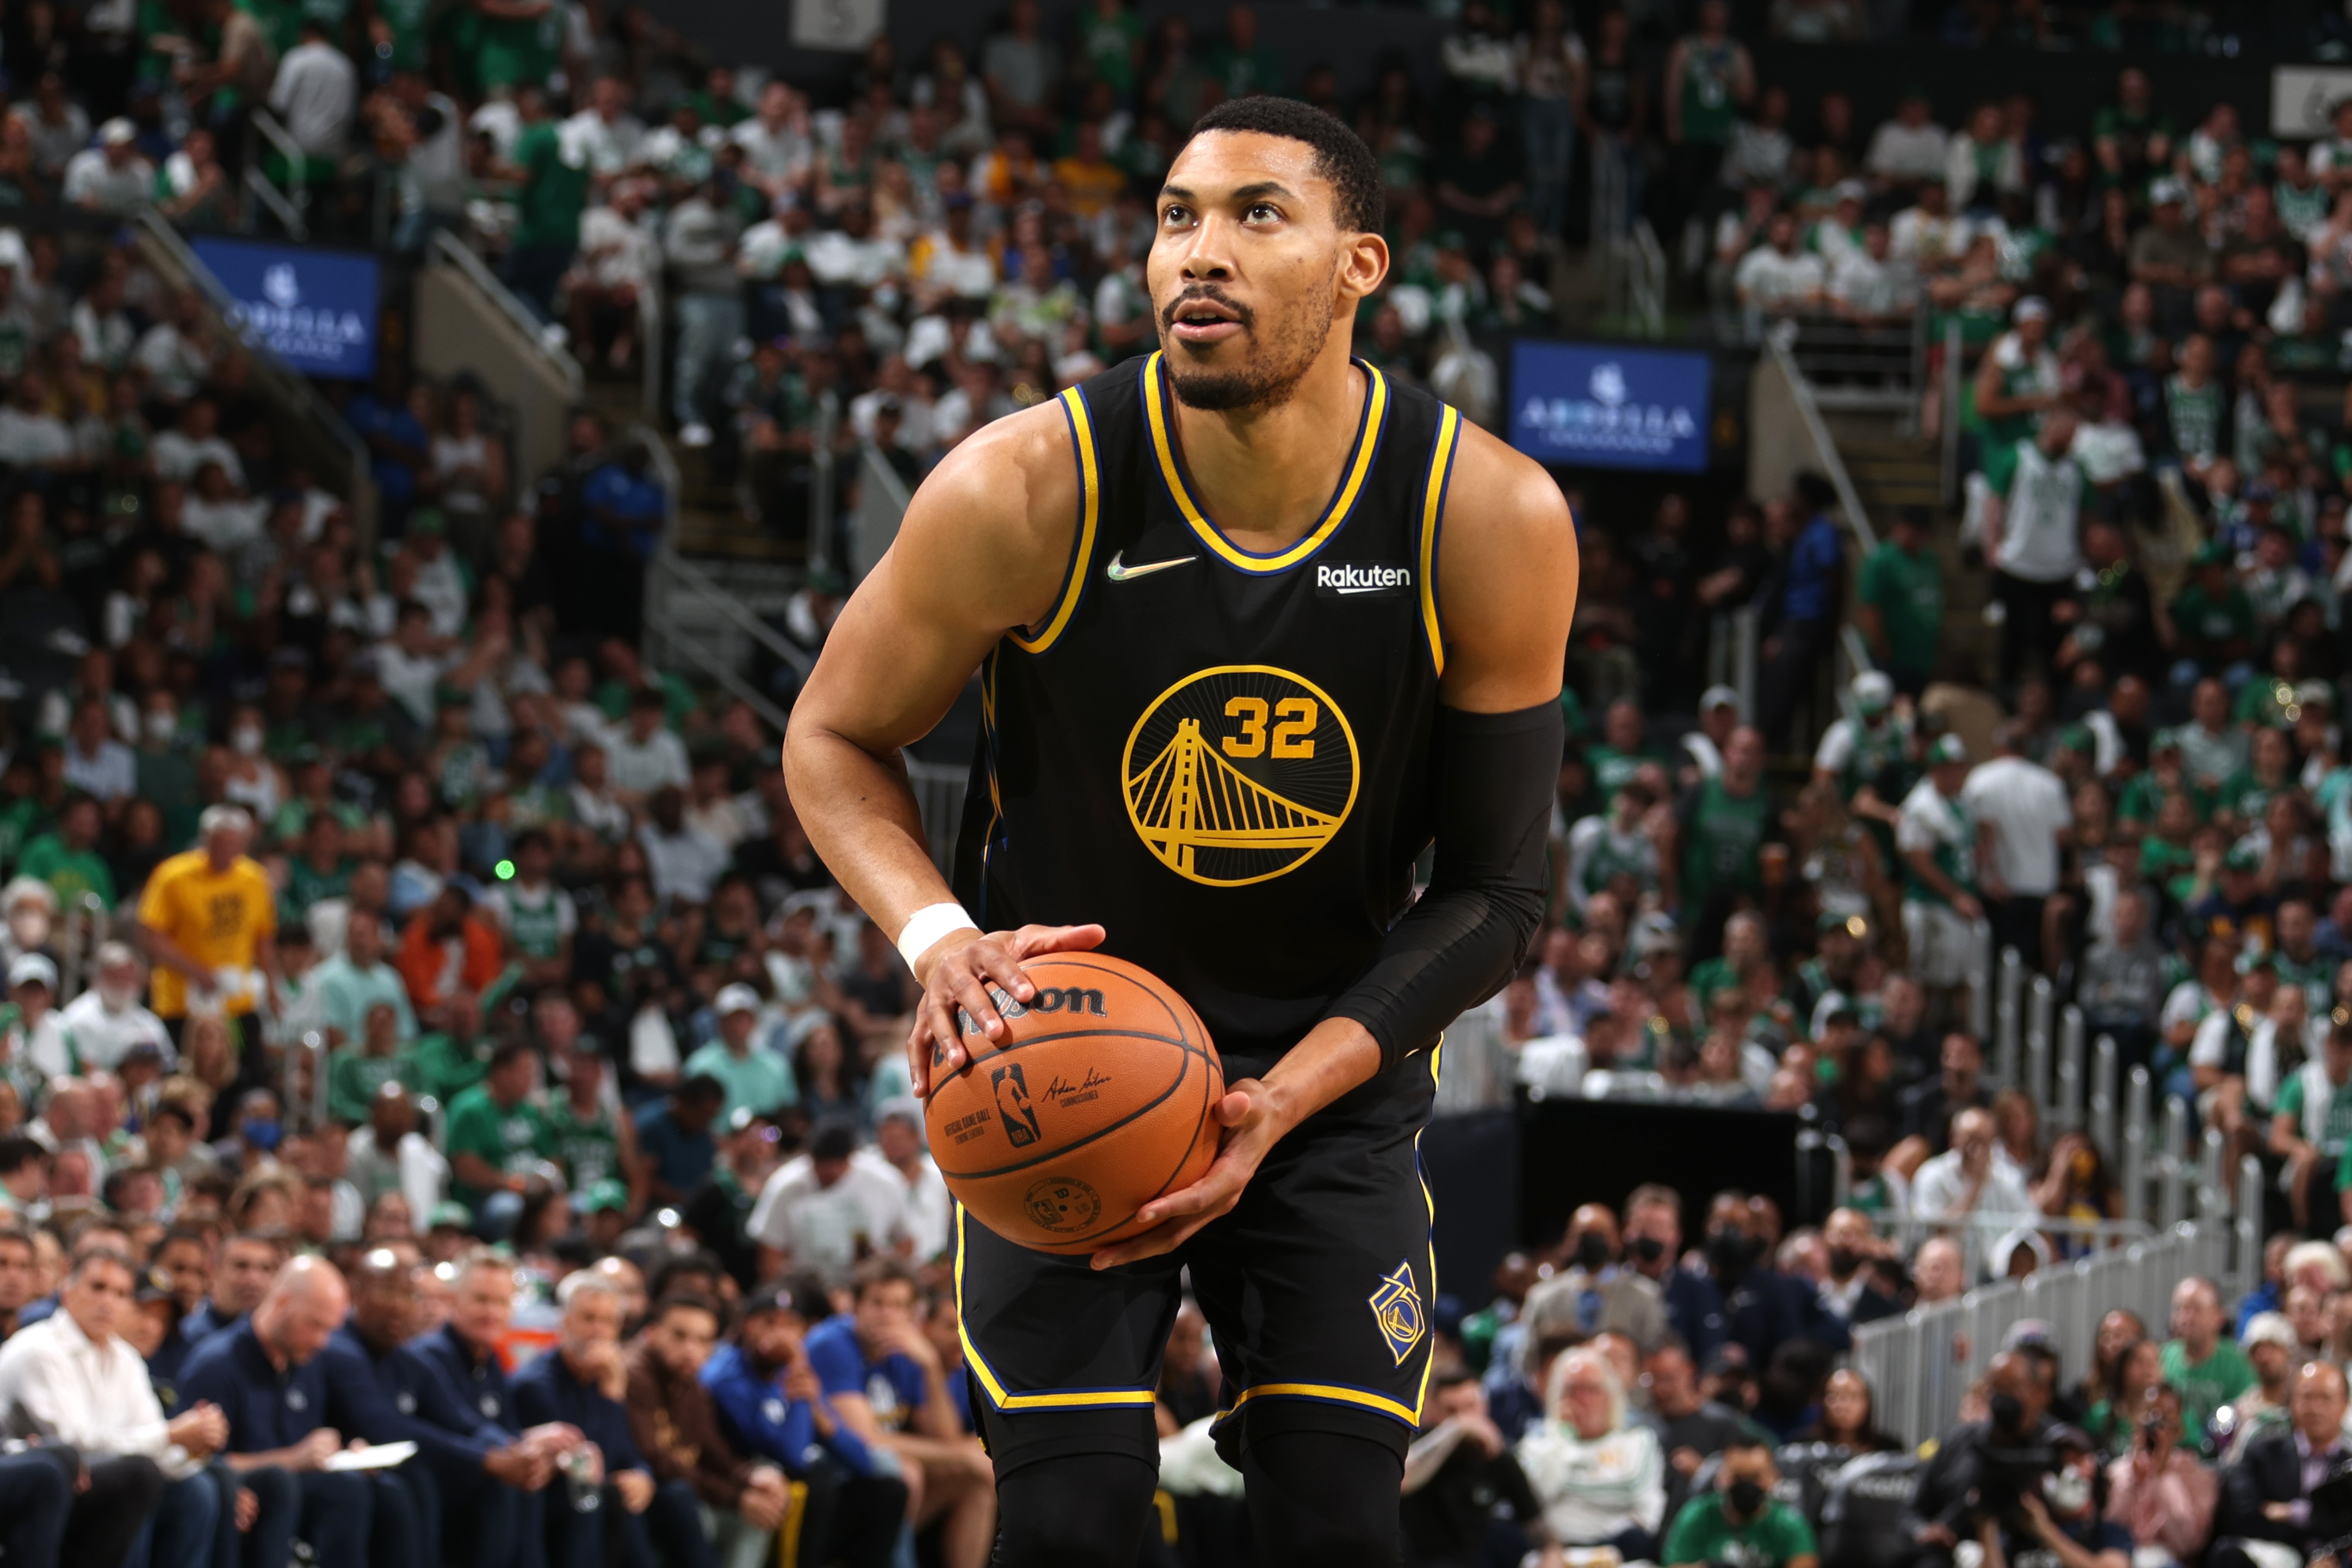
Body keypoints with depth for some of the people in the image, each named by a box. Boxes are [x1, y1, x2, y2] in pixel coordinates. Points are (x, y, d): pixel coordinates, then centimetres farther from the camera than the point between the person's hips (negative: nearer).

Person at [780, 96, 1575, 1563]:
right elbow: (836, 739, -3)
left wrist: (1283, 1100, -19)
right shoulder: (1028, 491, -20)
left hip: (1335, 1071, 1)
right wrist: (936, 937, -23)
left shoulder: (1494, 521, -17)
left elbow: (1497, 891, -7)